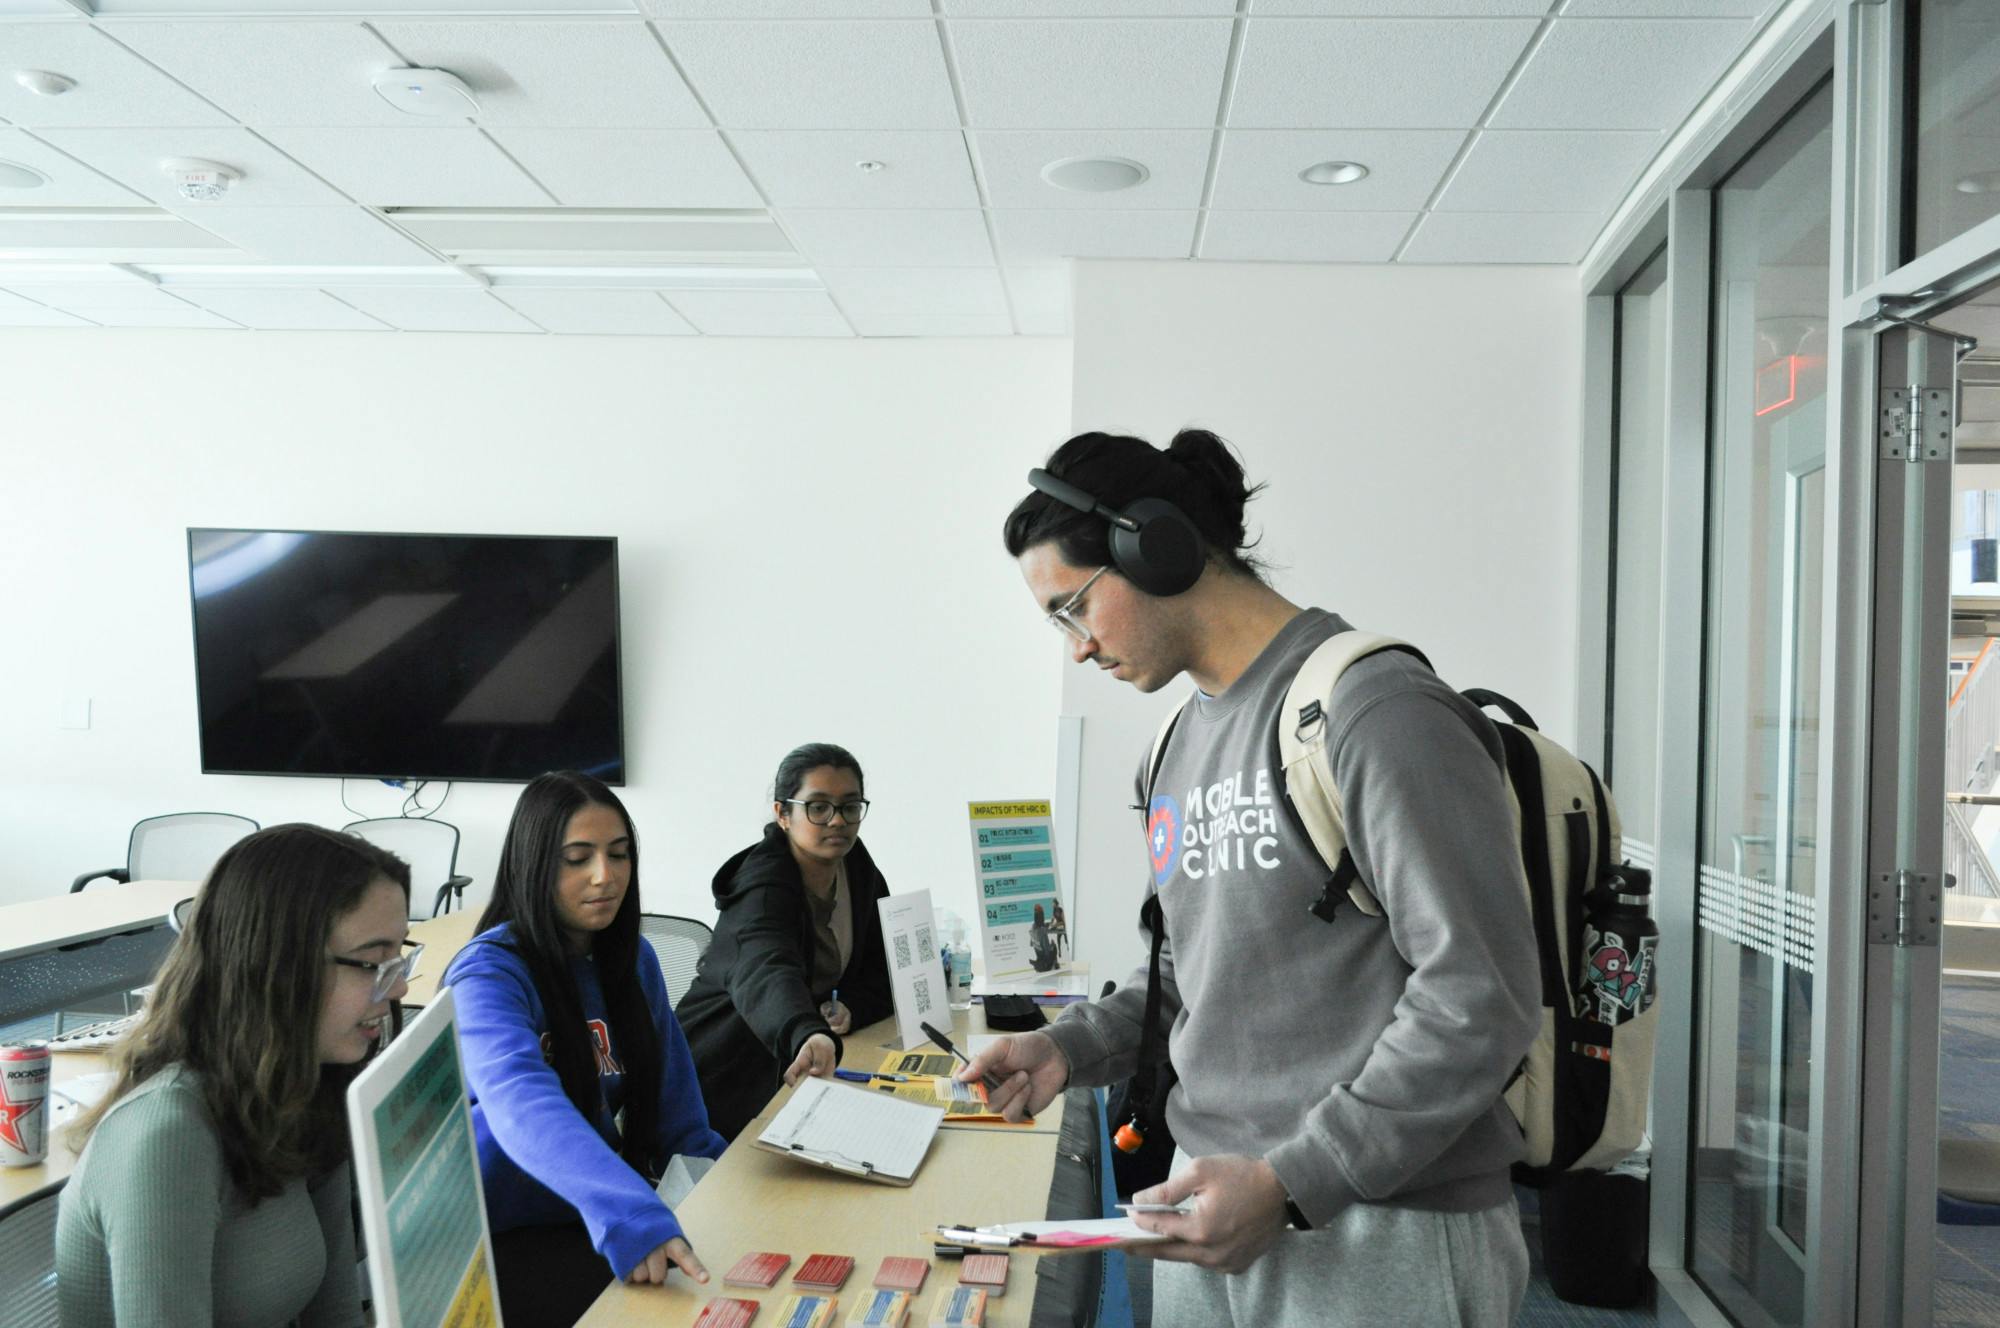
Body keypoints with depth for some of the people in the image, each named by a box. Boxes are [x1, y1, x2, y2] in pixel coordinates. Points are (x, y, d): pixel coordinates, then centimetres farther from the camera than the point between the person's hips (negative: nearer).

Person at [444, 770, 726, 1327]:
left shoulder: (633, 959, 4)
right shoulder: (489, 974, -18)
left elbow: (673, 1103, 10)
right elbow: (523, 1107, -37)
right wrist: (629, 1215, -52)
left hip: (593, 1210, 6)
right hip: (505, 1235, -6)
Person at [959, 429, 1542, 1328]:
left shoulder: (1372, 708, -17)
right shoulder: (1187, 740, 10)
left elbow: (1478, 997, -20)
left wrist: (1290, 1183, -20)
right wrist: (1072, 1048, 3)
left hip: (1379, 1236, -7)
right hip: (1218, 1198, 7)